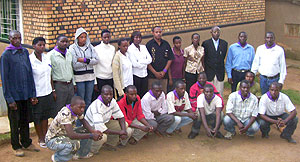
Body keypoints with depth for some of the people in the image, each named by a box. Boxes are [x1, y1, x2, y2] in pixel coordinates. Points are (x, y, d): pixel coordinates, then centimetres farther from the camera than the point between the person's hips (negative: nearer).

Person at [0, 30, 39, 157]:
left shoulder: (25, 52, 7)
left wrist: (33, 94, 9)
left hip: (26, 94, 5)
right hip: (14, 94, -5)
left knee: (25, 120, 15)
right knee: (15, 121, 7)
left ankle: (26, 143, 29)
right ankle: (16, 146, 20)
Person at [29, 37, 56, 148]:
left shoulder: (47, 58, 4)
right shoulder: (30, 60, -13)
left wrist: (53, 91, 13)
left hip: (47, 93, 5)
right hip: (36, 94, -5)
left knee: (45, 117, 13)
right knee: (37, 118, 9)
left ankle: (45, 137, 26)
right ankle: (40, 139, 24)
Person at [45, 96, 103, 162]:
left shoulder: (76, 110, -10)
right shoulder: (65, 114, -33)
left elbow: (83, 121, 4)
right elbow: (71, 135, -42)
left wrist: (94, 132, -15)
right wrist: (91, 135, -38)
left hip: (64, 135, 8)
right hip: (52, 140, -8)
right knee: (72, 145, -37)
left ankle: (79, 153, 18)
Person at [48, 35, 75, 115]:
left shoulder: (69, 53, 11)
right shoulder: (51, 55, -9)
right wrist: (52, 90, -11)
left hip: (70, 84, 6)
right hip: (59, 85, -6)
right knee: (58, 110, -1)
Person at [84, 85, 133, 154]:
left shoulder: (112, 101, -12)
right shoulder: (97, 107, -33)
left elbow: (120, 117, -2)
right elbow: (100, 129, -38)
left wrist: (124, 131, -21)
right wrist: (119, 132, -29)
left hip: (105, 123, 8)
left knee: (126, 125, -6)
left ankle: (110, 144, 12)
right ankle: (91, 150, -6)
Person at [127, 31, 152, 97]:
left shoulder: (143, 47, 10)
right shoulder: (130, 49, -7)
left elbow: (150, 59, 0)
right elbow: (134, 64, -15)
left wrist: (140, 62, -11)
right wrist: (144, 63, -3)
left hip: (144, 74, 5)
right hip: (135, 75, -5)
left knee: (145, 94, 7)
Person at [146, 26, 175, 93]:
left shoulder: (166, 44, 10)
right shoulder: (149, 44, -1)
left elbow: (170, 59, 10)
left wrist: (164, 71, -1)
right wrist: (155, 72, -9)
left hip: (164, 75, 3)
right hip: (152, 76, -3)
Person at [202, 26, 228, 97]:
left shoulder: (224, 43, 6)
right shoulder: (206, 43, -1)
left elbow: (223, 57, 12)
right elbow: (203, 58, 6)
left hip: (220, 73, 2)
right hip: (209, 73, -2)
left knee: (219, 93, 4)